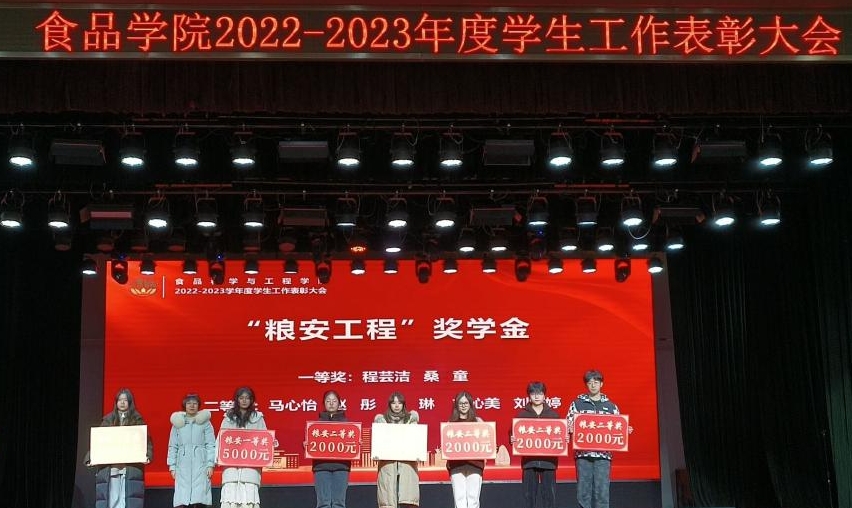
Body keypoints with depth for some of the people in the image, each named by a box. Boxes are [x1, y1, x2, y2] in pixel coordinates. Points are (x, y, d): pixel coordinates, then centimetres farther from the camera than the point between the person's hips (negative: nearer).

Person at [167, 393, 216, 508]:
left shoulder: (205, 422, 8)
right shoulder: (178, 423, 13)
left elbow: (211, 445, 3)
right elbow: (172, 446, 13)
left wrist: (210, 465, -6)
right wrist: (172, 466, 5)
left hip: (200, 465, -1)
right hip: (183, 467, 2)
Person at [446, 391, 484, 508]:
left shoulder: (477, 421, 11)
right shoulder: (451, 422, 11)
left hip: (474, 463, 0)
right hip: (456, 464, 0)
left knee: (473, 497, -3)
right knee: (459, 498, -5)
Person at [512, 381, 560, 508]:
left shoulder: (553, 414, 7)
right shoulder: (522, 414, 6)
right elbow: (515, 434, 5)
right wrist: (512, 439, -16)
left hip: (548, 460, 0)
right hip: (529, 460, 0)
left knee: (549, 493, 0)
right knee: (530, 494, 4)